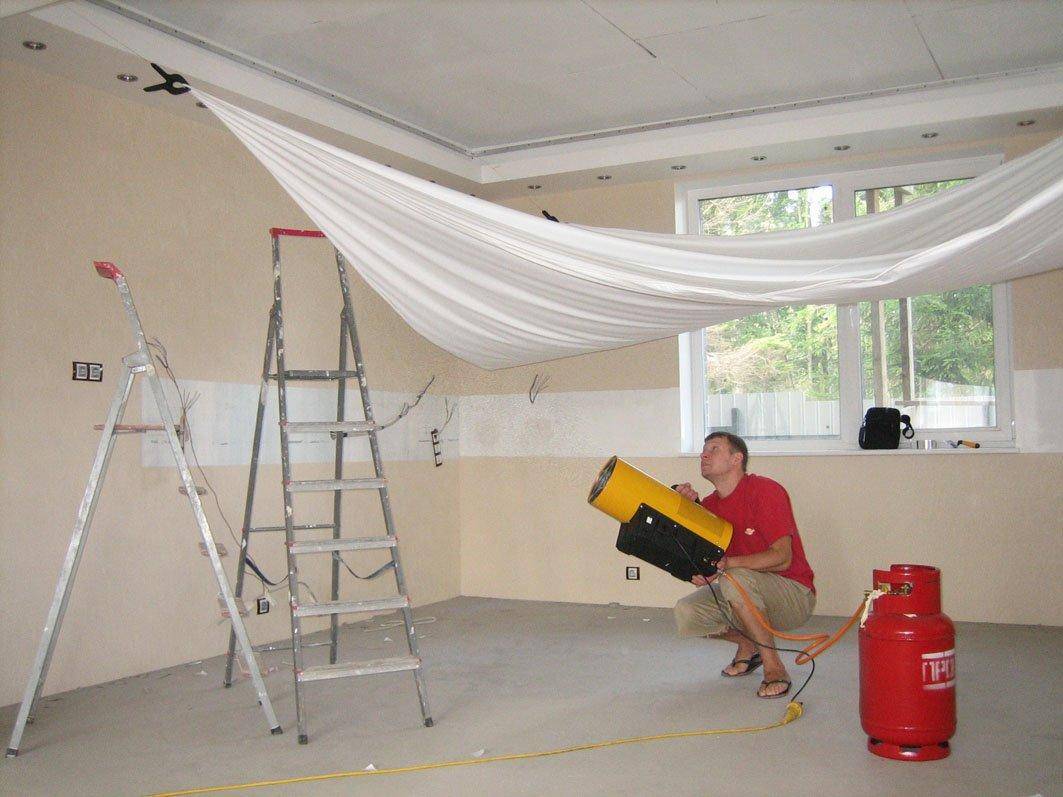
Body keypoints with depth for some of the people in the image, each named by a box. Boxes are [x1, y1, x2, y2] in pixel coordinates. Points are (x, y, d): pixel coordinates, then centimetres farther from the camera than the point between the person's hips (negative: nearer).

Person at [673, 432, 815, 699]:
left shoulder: (765, 491, -16)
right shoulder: (710, 504, 5)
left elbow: (782, 557, -23)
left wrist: (725, 563, -32)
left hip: (794, 596, -7)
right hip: (748, 591, 7)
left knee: (736, 579, -35)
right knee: (685, 612, -13)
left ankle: (774, 668, -20)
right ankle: (748, 644, 13)